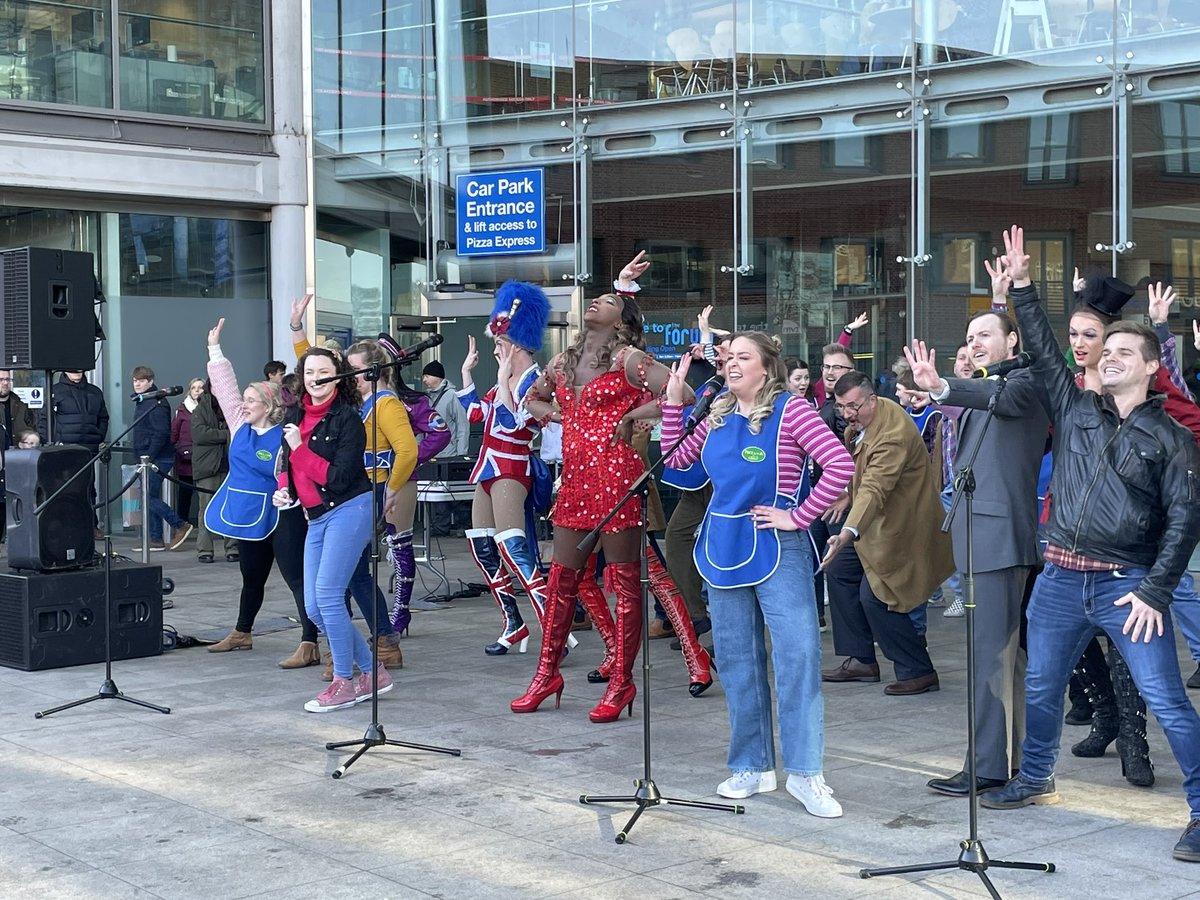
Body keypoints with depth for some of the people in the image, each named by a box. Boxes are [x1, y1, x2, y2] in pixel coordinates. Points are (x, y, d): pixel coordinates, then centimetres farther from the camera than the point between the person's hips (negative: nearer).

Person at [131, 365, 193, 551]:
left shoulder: (156, 403, -14)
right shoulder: (141, 402, 17)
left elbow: (161, 433, -22)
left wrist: (148, 457, -22)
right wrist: (144, 458, 15)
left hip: (157, 459, -10)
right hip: (149, 459, 10)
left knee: (148, 498, -12)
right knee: (151, 499, 9)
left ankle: (180, 526, -3)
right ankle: (156, 540, 13)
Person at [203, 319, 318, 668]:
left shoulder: (285, 437, -15)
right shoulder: (240, 424, 5)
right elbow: (226, 387, 11)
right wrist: (215, 349, 12)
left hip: (280, 517, -8)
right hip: (249, 515, 8)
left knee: (296, 578, -9)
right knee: (251, 577, 24)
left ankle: (309, 645, -12)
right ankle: (242, 633, 40)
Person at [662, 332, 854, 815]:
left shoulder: (790, 410, -9)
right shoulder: (718, 416, 10)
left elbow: (840, 465, -17)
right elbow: (677, 458, 20)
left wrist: (798, 517, -15)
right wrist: (673, 400, 12)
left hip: (776, 551, -6)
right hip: (723, 550, 6)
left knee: (798, 656, -11)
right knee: (737, 660, 10)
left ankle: (805, 772, -6)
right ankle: (752, 766, 20)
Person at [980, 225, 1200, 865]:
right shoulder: (1074, 409, 8)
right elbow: (1043, 351, 7)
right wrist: (1021, 288, 0)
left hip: (1127, 584, -4)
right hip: (1060, 578, 4)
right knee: (1041, 689, 16)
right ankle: (1035, 781, 38)